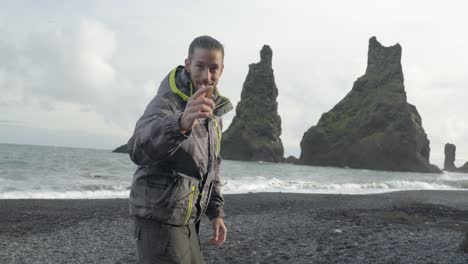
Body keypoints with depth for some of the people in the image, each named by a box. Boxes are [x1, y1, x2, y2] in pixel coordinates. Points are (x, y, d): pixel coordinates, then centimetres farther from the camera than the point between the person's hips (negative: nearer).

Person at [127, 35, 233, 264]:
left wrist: (216, 211, 13)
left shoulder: (213, 110, 9)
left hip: (186, 219, 9)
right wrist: (181, 124, -57)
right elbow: (139, 150, -39)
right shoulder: (167, 102, -18)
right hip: (160, 217, -8)